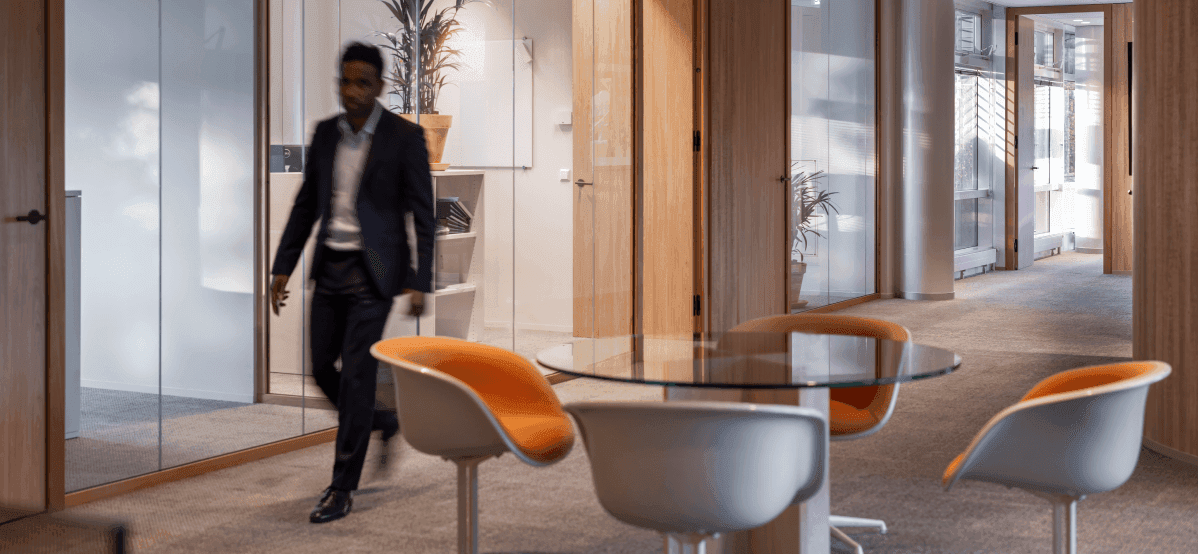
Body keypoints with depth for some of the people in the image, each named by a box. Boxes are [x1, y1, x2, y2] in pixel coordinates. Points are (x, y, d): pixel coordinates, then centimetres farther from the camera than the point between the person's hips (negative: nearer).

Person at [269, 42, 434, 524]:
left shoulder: (404, 137, -8)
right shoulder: (326, 133, 7)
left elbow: (422, 214, -8)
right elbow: (306, 204, 14)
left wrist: (419, 282, -14)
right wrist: (283, 266, 10)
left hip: (372, 271, -6)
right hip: (330, 267, 6)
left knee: (355, 375, -7)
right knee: (322, 369, 10)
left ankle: (342, 489, 2)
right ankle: (386, 424, 37)